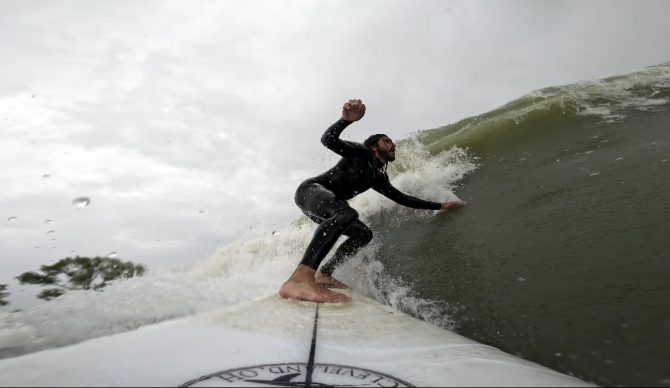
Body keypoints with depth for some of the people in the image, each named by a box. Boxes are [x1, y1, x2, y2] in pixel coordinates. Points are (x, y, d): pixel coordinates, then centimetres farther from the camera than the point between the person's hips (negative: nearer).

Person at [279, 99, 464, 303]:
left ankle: (323, 275, 4)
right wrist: (346, 119, -37)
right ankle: (300, 278, -56)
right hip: (310, 190, -10)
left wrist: (439, 206, 25)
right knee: (347, 213, -38)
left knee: (363, 234, 11)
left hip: (327, 207, 10)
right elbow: (328, 140, -18)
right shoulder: (361, 153, -3)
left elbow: (402, 198, 23)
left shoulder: (378, 178, 18)